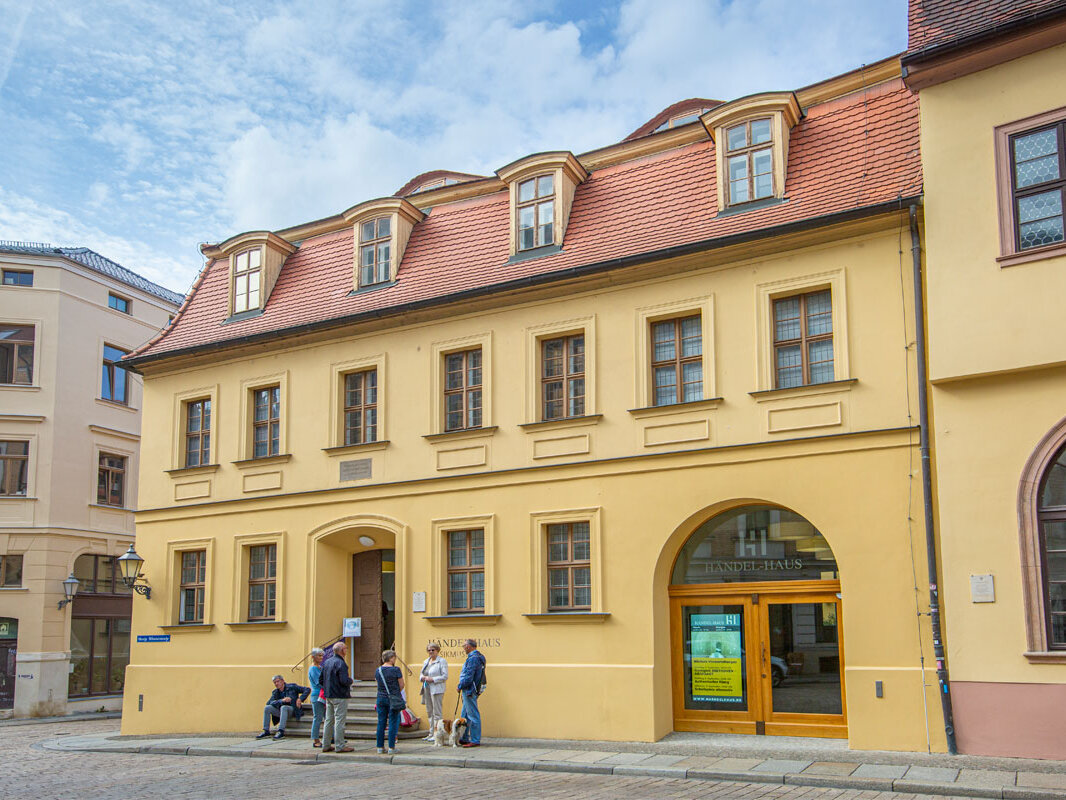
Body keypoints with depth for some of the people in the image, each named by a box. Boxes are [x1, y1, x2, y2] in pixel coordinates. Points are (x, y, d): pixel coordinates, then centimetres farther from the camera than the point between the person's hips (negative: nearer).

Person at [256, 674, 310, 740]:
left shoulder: (292, 687, -3)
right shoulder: (275, 692, 9)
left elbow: (307, 689, -6)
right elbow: (270, 702, -9)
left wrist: (300, 699, -18)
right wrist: (282, 700, -25)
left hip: (293, 710, -5)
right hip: (281, 711, 5)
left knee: (283, 707, -36)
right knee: (267, 708, -15)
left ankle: (281, 732, -42)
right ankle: (266, 731, -16)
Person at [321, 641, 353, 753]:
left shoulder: (327, 662, 11)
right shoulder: (340, 663, -16)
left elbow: (321, 679, 14)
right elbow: (344, 680, -23)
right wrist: (350, 680, -3)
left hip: (328, 696, 8)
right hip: (340, 696, -8)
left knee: (329, 720, 13)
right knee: (339, 721, -4)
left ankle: (326, 745, 17)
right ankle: (340, 746, -2)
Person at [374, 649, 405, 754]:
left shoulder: (378, 670, 5)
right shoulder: (395, 669, -10)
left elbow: (378, 683, 12)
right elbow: (401, 685, -5)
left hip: (381, 698, 5)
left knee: (381, 723, 9)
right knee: (393, 723, 1)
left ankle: (380, 747, 12)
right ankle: (391, 747, 2)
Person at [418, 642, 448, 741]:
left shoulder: (442, 661, -5)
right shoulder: (426, 661, 18)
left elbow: (445, 676, -11)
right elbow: (421, 673, 24)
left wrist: (432, 679, -17)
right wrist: (422, 677, 0)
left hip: (436, 689, -8)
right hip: (427, 689, 8)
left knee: (437, 712, -7)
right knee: (429, 712, 10)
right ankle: (431, 734, 16)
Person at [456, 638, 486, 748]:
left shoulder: (473, 658, -19)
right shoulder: (478, 657, 14)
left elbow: (468, 677, -23)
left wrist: (460, 686, -9)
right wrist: (462, 686, 13)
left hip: (469, 690, -11)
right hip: (470, 691, 11)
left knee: (473, 716, -6)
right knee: (465, 716, 17)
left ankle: (475, 741, -3)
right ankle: (465, 739, 24)